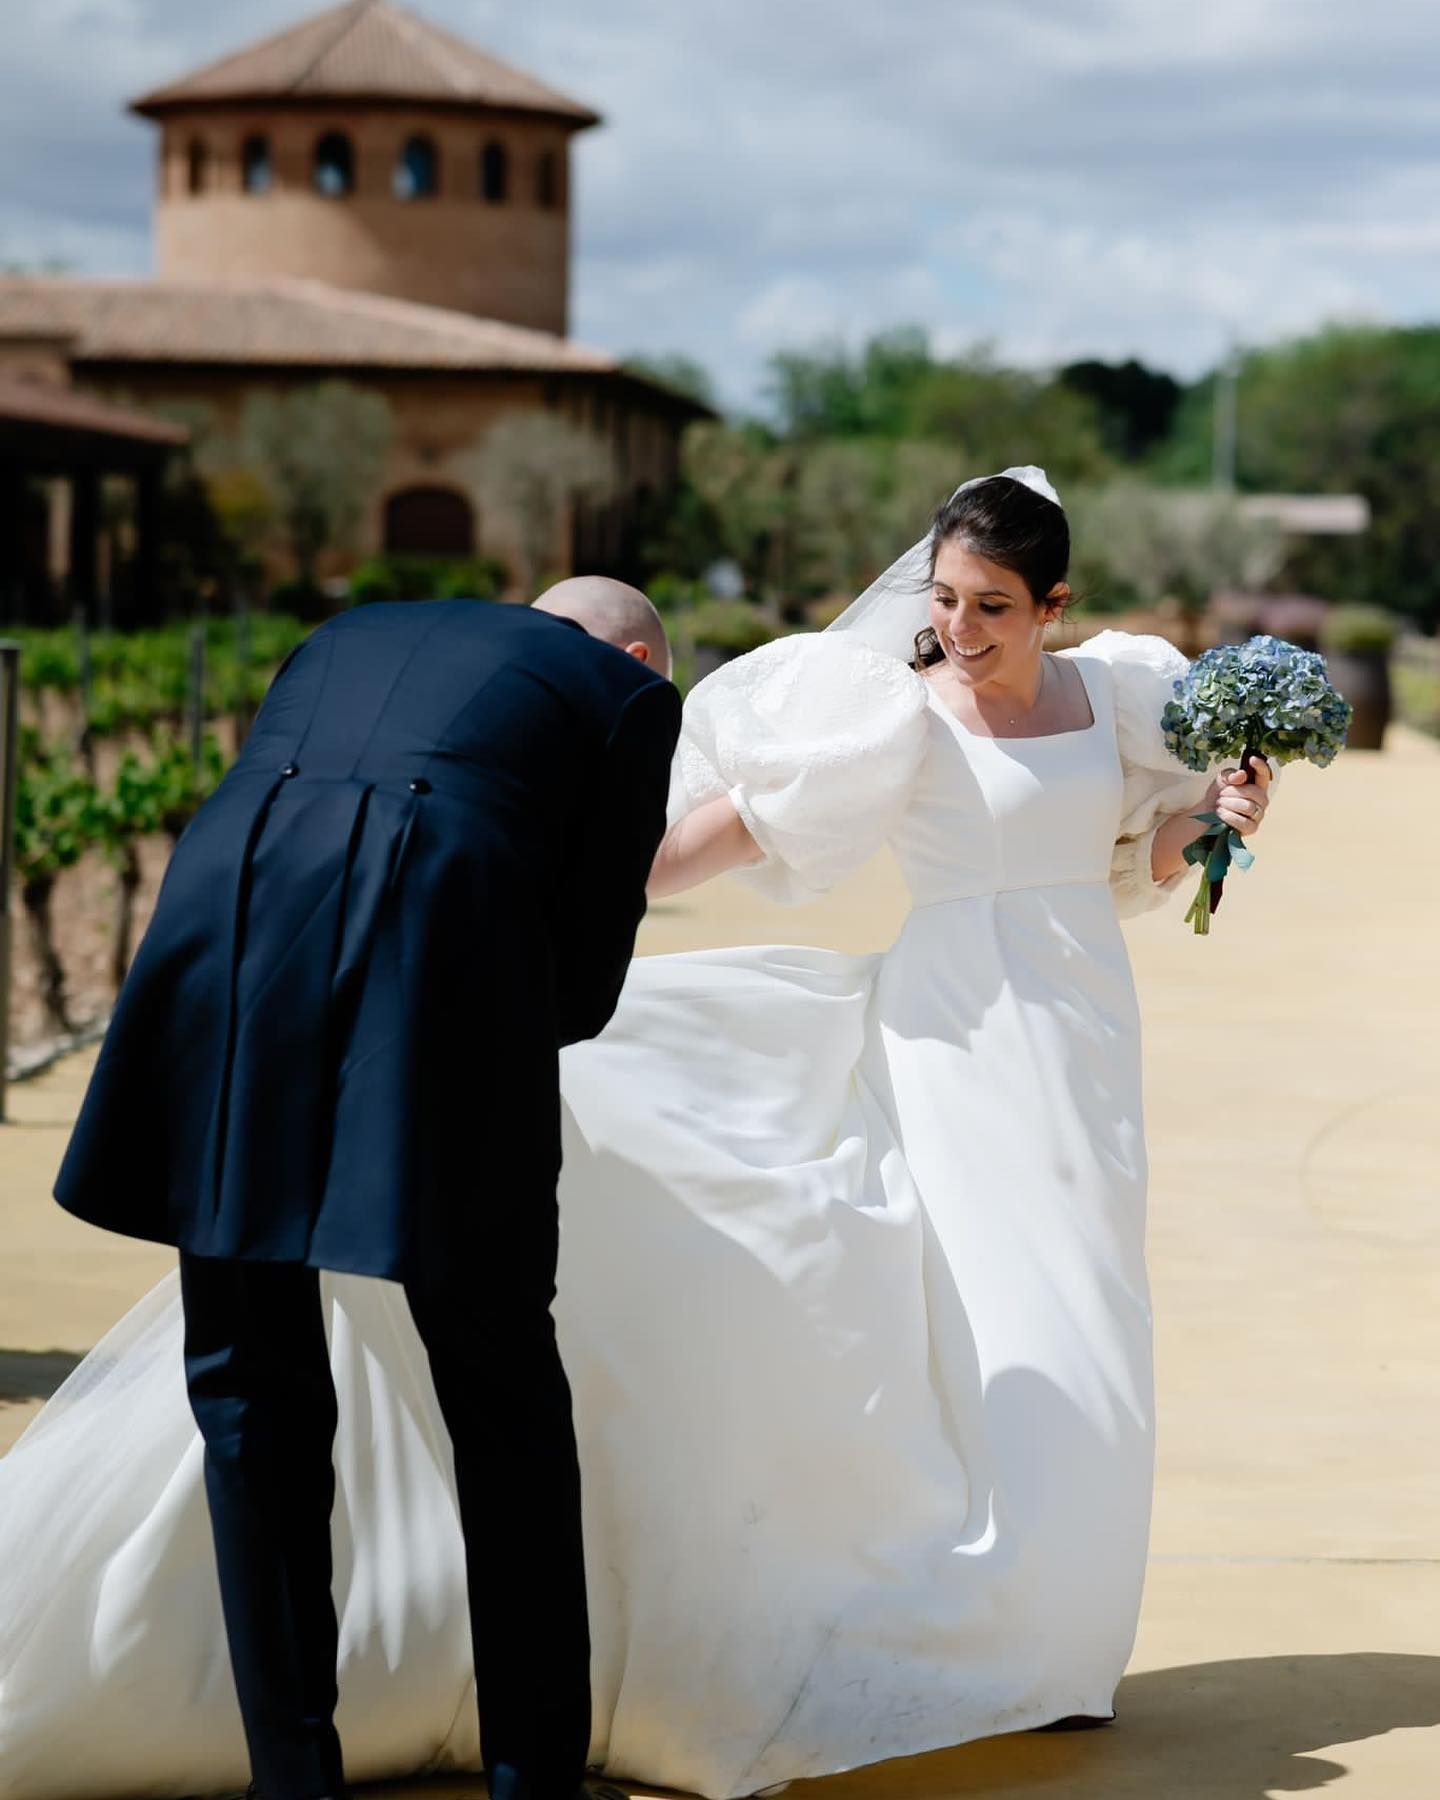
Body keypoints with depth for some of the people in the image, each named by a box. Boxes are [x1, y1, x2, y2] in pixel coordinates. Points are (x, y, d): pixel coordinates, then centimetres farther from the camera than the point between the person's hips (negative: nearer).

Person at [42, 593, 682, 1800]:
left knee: (251, 1384, 17)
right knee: (501, 1392, 15)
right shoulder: (632, 695, 24)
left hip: (222, 914, 3)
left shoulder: (340, 643, 37)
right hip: (441, 936, -3)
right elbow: (584, 981, 15)